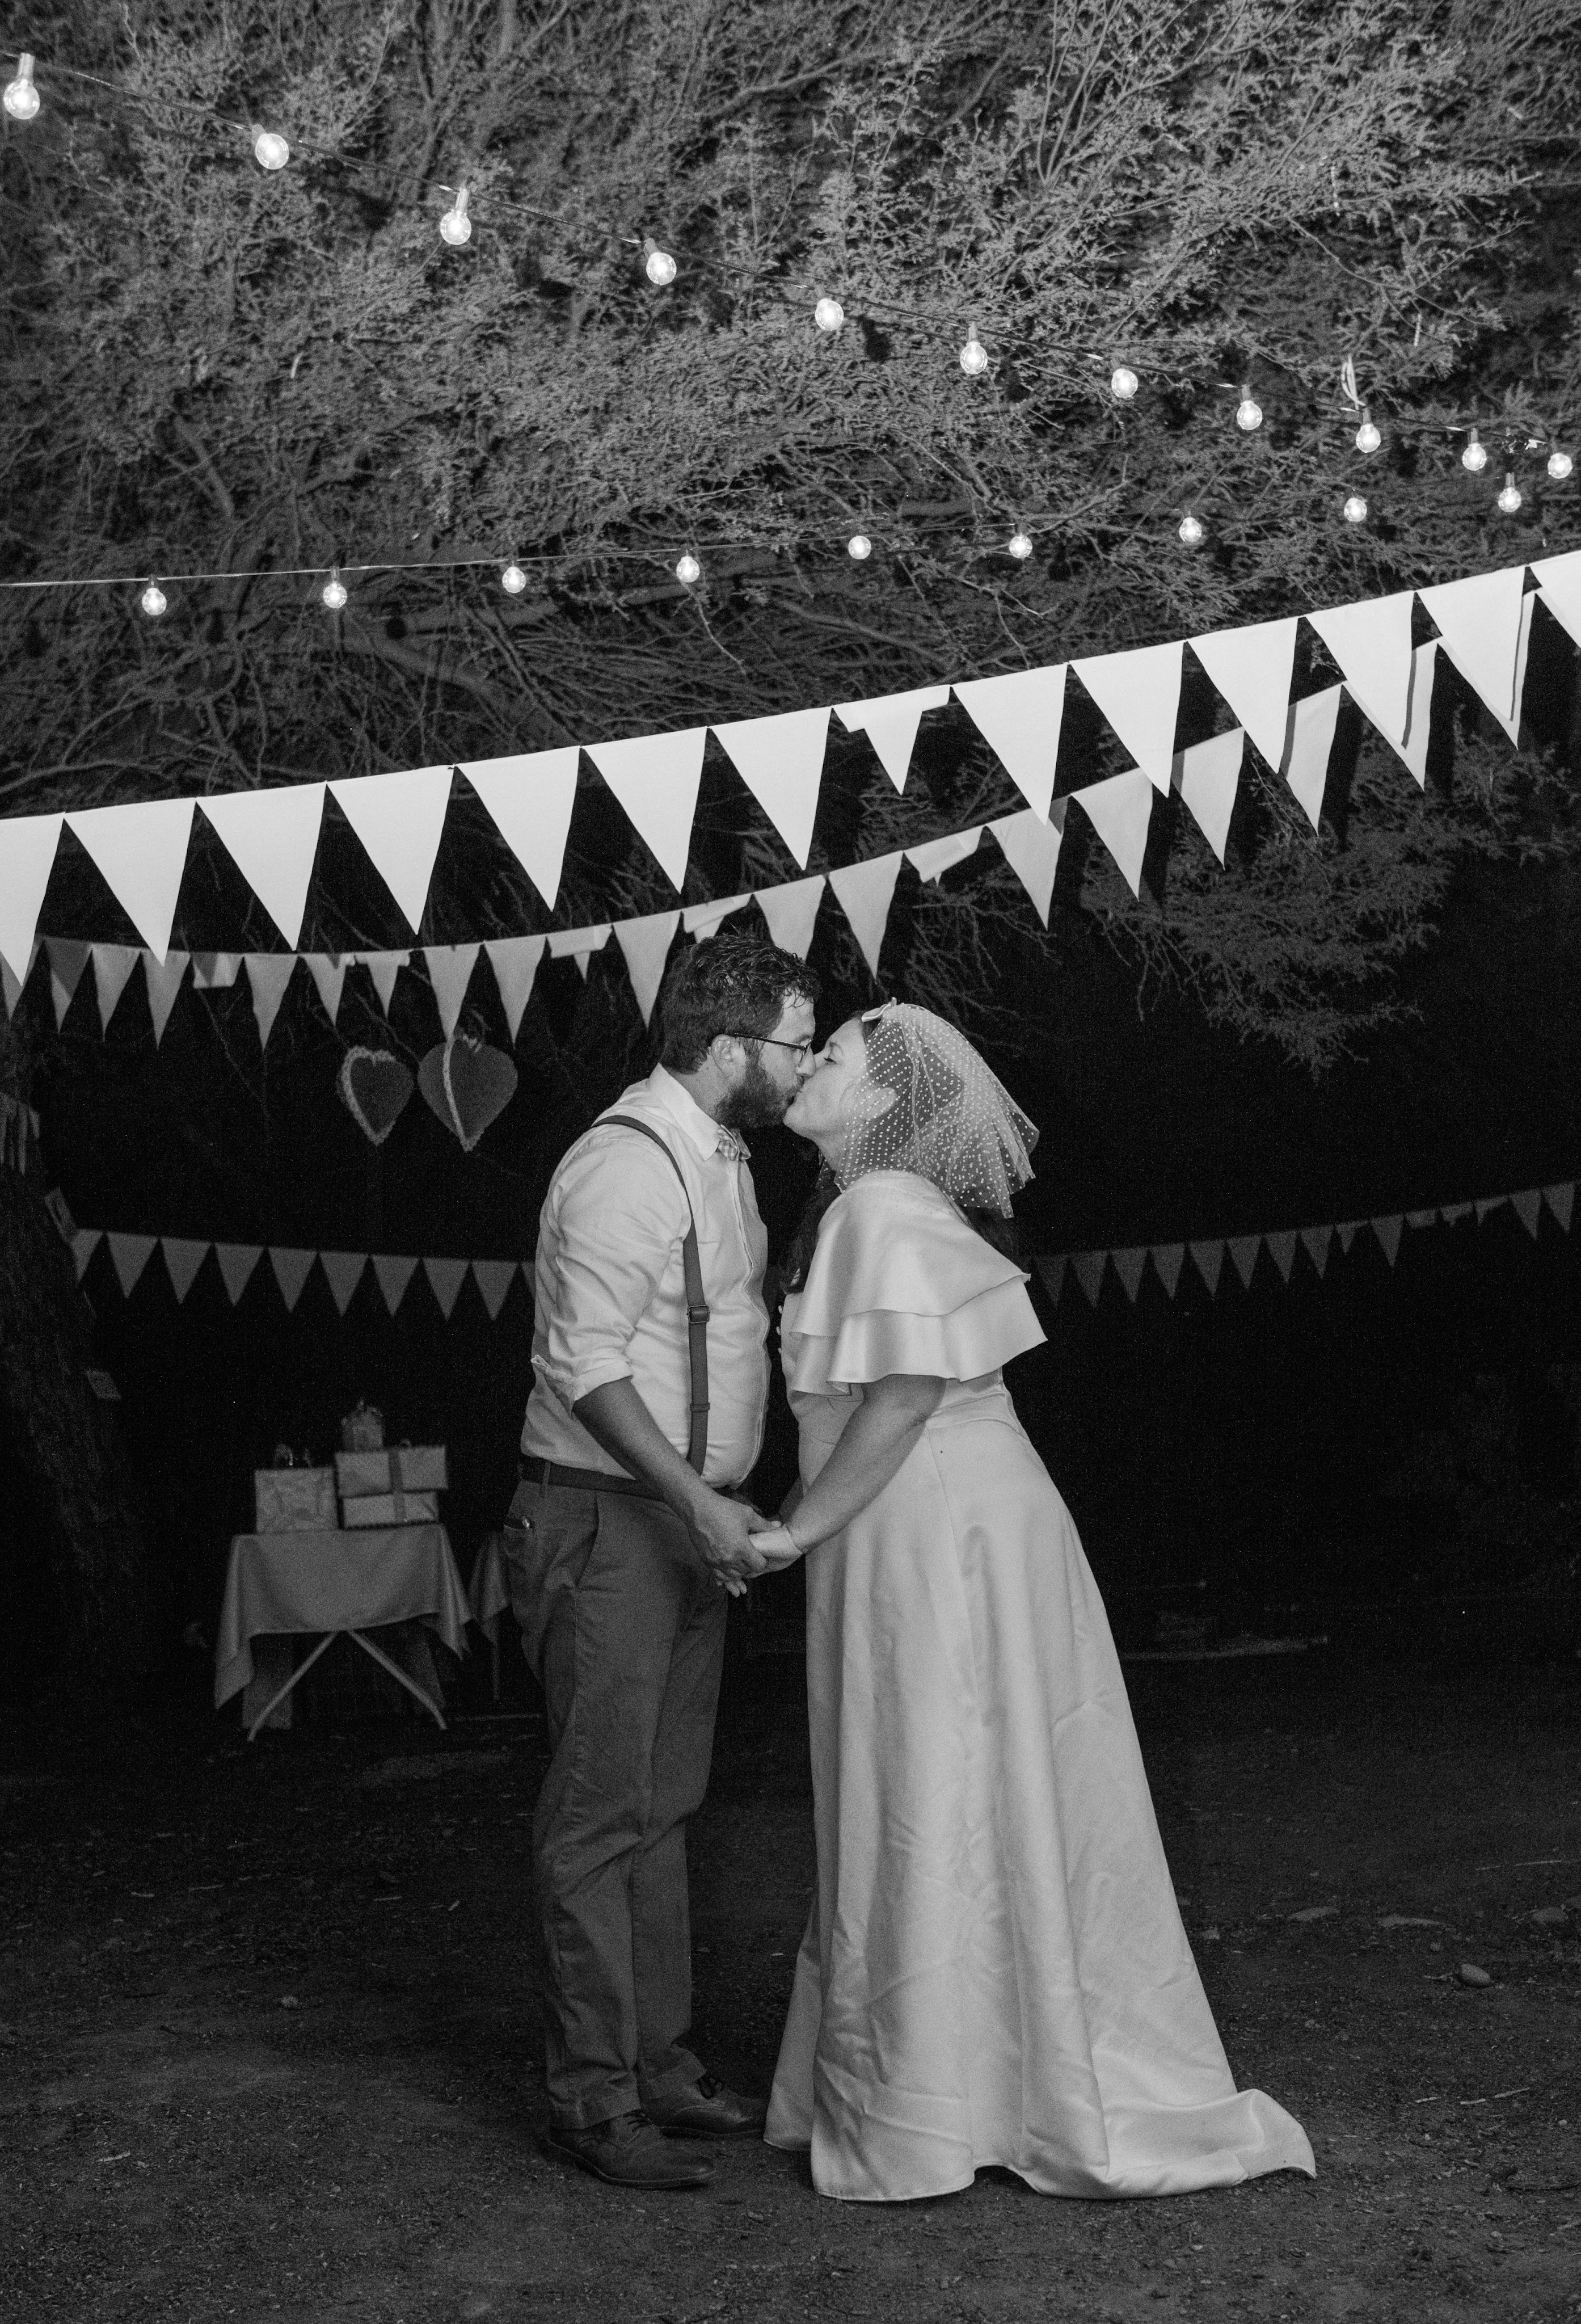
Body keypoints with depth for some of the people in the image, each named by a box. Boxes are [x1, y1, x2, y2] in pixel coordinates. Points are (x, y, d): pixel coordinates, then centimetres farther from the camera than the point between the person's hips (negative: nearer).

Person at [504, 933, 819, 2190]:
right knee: (600, 1815, -2)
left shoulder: (723, 1156, 13)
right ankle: (591, 2098, 8)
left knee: (664, 1806, 15)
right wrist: (699, 1500, -24)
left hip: (688, 1523, 10)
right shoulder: (627, 1166, -18)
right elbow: (586, 1366, -23)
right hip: (605, 1522, -10)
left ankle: (659, 2062, 25)